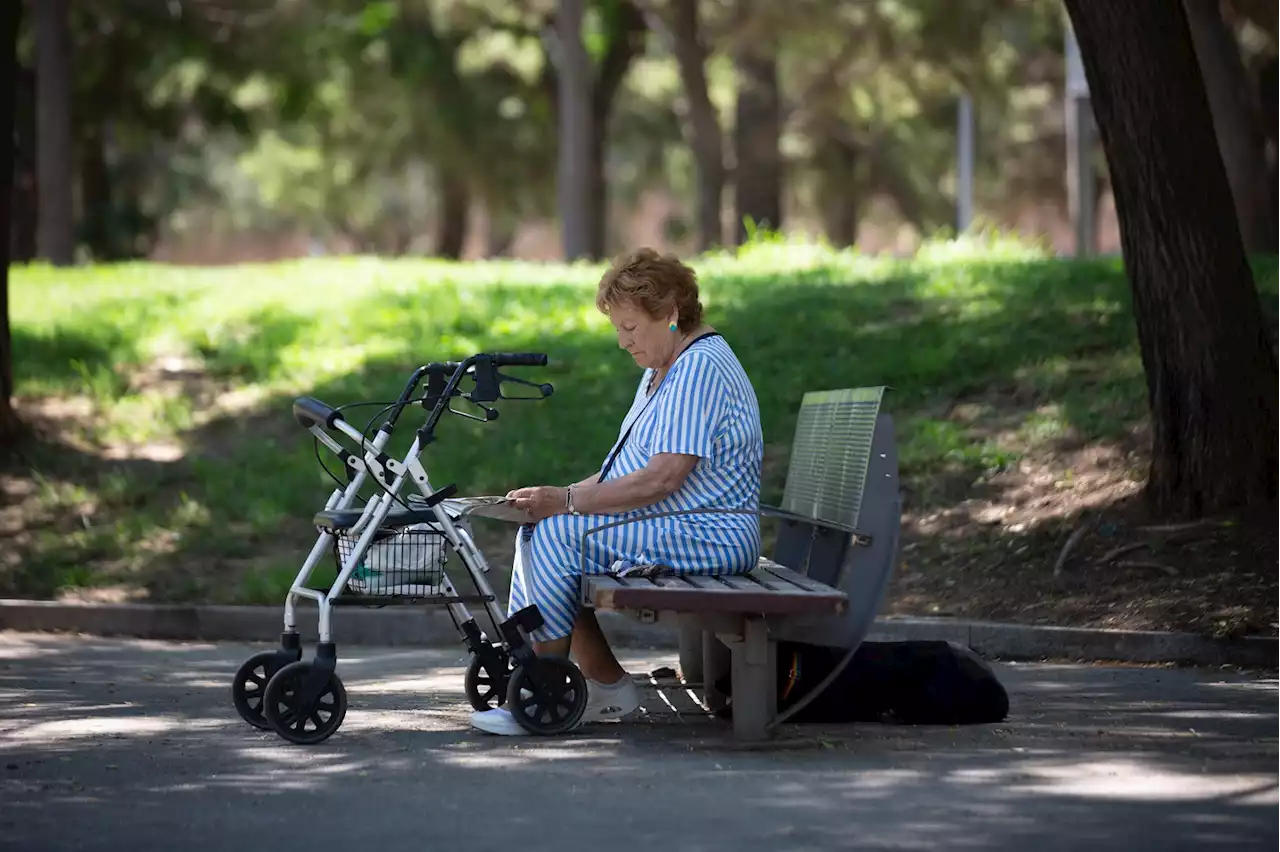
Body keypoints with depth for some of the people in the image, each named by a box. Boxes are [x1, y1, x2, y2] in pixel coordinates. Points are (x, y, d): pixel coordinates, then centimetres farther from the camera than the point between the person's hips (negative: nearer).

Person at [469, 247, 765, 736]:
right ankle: (607, 686, -2)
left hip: (709, 538, -11)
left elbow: (661, 480, -23)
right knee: (537, 532, -2)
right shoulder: (662, 369, 19)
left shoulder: (701, 369, -16)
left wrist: (568, 502, -19)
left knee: (556, 535, -20)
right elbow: (628, 470, 19)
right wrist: (560, 496, 3)